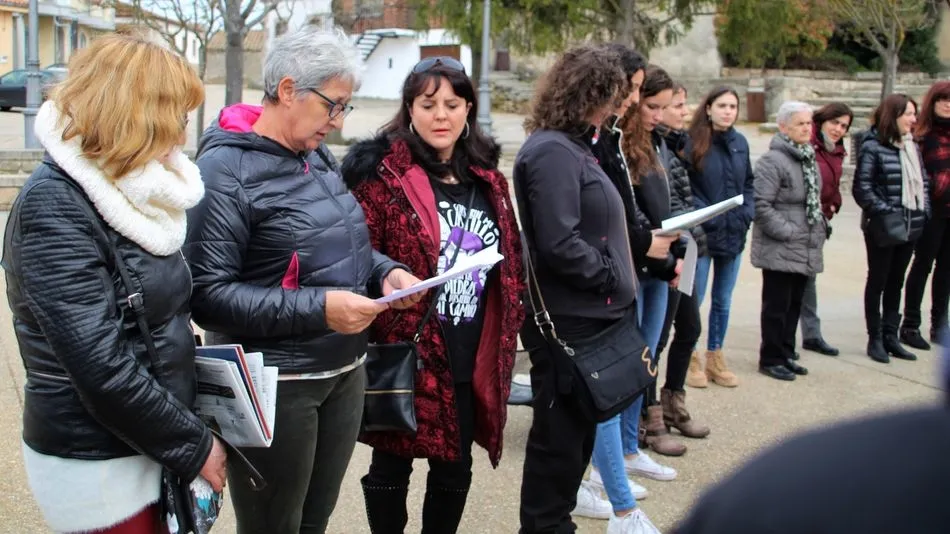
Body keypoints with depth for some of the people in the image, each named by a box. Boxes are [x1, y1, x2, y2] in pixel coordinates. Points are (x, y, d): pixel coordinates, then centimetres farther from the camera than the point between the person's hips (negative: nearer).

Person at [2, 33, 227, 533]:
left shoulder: (126, 190, 6)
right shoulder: (54, 206, -20)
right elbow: (102, 368, -24)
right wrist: (193, 446, -15)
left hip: (147, 444, 8)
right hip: (95, 464, -8)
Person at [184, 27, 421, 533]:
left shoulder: (319, 157, 8)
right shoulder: (226, 171, -17)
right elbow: (206, 294, -23)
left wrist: (385, 271, 0)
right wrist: (317, 308, -28)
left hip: (345, 371, 8)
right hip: (273, 384, -7)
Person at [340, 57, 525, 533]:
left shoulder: (487, 180, 10)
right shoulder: (382, 173, -9)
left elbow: (510, 264, 16)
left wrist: (506, 335, 15)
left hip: (471, 359, 6)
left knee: (455, 468, 16)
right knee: (392, 465, 9)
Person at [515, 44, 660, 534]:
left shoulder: (569, 145, 14)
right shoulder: (552, 151, -18)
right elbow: (559, 245, -25)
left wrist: (618, 280, 10)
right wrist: (615, 279, -13)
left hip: (585, 313, 10)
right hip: (568, 319, -10)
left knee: (578, 428, 19)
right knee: (560, 434, 2)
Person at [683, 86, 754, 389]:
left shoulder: (740, 142, 7)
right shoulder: (693, 142, -11)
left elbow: (748, 183, 15)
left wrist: (747, 214, 1)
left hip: (734, 234, 6)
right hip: (702, 233, -6)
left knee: (723, 301, 15)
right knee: (694, 300, 3)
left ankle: (715, 358, 28)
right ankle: (691, 360, 19)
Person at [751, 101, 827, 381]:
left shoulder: (809, 159, 13)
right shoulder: (772, 161, -16)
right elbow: (761, 206, -21)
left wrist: (820, 229, 12)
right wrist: (788, 232, -18)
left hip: (805, 250, 8)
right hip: (779, 250, -8)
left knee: (794, 304, 15)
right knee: (777, 306, 1)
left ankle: (786, 355, 27)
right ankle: (770, 359, 13)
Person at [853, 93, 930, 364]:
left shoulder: (912, 145, 10)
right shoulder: (872, 146, -12)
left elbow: (922, 180, 15)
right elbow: (861, 187, -16)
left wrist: (924, 210, 3)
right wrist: (884, 211, -20)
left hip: (910, 227, 7)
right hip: (882, 229, -7)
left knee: (896, 283, 14)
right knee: (878, 282, 5)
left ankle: (890, 336, 23)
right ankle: (875, 339, 14)